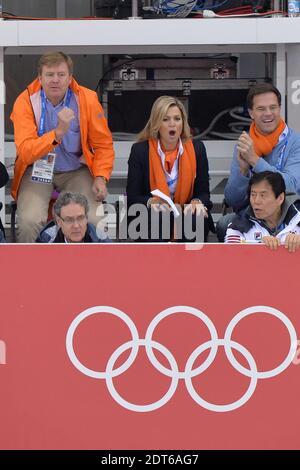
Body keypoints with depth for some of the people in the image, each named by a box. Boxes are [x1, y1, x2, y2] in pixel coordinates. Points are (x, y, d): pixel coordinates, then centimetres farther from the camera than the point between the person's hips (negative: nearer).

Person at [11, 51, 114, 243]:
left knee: (93, 220, -25)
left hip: (76, 171, 1)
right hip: (38, 171, -1)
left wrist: (101, 177, -12)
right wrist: (58, 132, -33)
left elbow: (103, 145, 4)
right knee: (30, 220, -29)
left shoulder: (87, 99, -5)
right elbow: (25, 152, -20)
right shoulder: (26, 102, -10)